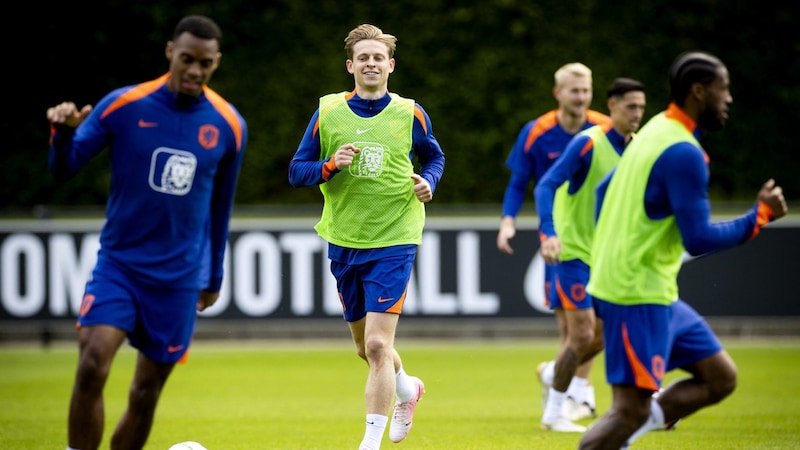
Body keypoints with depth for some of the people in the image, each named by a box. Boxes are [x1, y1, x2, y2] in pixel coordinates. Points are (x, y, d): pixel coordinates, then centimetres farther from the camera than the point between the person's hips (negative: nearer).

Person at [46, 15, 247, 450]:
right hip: (118, 263, -2)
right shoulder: (123, 106, -6)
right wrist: (64, 132, -27)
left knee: (145, 395, 3)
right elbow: (64, 168, -5)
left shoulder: (229, 126, 0)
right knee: (91, 369, -21)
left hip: (178, 278, 2)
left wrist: (214, 276, 20)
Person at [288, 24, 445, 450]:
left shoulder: (410, 114, -1)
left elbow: (434, 157, 16)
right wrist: (330, 166, -17)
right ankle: (407, 387, 48)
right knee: (365, 346, 17)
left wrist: (428, 182, -5)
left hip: (394, 243, -3)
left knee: (377, 345, -15)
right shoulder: (328, 112, -1)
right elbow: (296, 171, 3)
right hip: (344, 242, 3)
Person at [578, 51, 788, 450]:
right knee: (632, 409, -11)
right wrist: (760, 215, -10)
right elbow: (699, 239, -21)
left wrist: (611, 250, 29)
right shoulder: (684, 154, -18)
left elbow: (605, 191, 23)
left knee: (721, 377, 11)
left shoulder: (656, 132, 12)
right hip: (639, 296, -10)